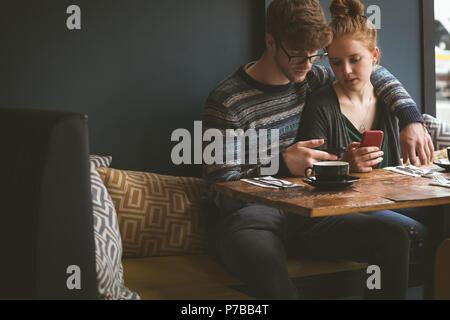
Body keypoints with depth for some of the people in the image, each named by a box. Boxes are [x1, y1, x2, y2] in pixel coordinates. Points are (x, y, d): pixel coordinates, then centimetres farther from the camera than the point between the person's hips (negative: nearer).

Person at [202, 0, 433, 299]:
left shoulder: (311, 78, 7)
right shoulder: (226, 103, -12)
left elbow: (374, 73, 23)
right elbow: (224, 192, -12)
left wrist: (412, 120, 7)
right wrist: (282, 165, -27)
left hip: (299, 210, 6)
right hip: (244, 216, -6)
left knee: (394, 239, -17)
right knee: (269, 270, -43)